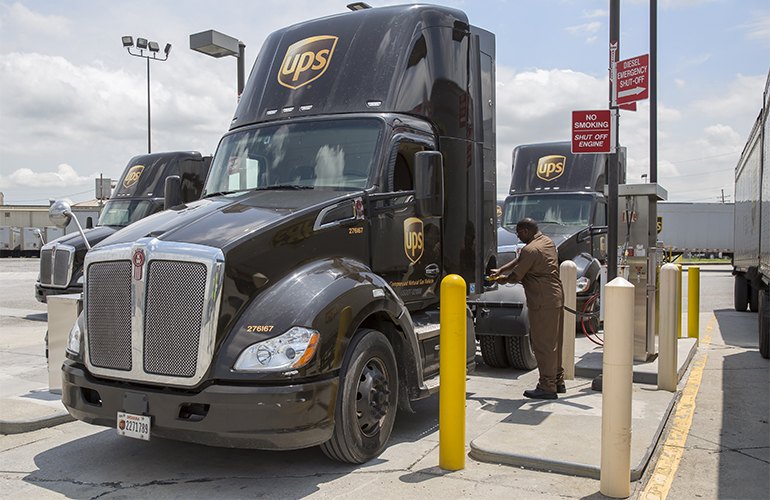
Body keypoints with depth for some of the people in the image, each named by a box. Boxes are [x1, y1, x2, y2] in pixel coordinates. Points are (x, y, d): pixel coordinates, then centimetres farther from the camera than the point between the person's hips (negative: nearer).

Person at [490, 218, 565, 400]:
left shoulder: (530, 250, -17)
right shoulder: (547, 241, 14)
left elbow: (516, 277, -10)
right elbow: (520, 260, 19)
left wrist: (503, 279, 11)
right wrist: (501, 270, 15)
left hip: (543, 303, -10)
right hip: (556, 298, 10)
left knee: (543, 344, -4)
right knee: (553, 342, 17)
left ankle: (547, 386, 1)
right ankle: (558, 381, 26)